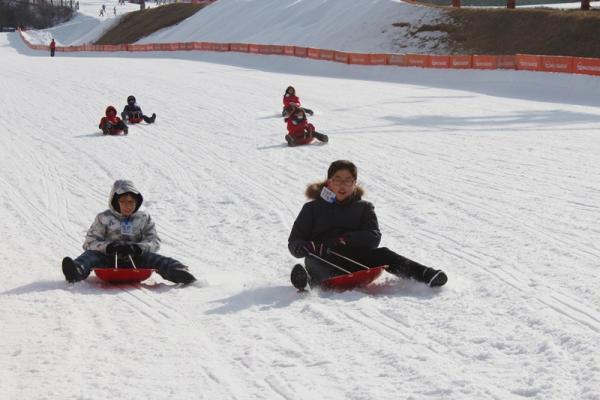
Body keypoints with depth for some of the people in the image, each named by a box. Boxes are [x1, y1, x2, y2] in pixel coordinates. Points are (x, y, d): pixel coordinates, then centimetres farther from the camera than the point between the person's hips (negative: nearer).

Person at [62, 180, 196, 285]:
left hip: (134, 260, 1)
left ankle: (179, 273, -49)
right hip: (109, 260, -1)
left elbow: (154, 242, 4)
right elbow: (89, 242, 1)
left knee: (154, 259, -26)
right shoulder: (104, 218, 7)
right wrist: (108, 247, -19)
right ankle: (76, 271, -62)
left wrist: (137, 248, -17)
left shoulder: (144, 218, 11)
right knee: (90, 256, -30)